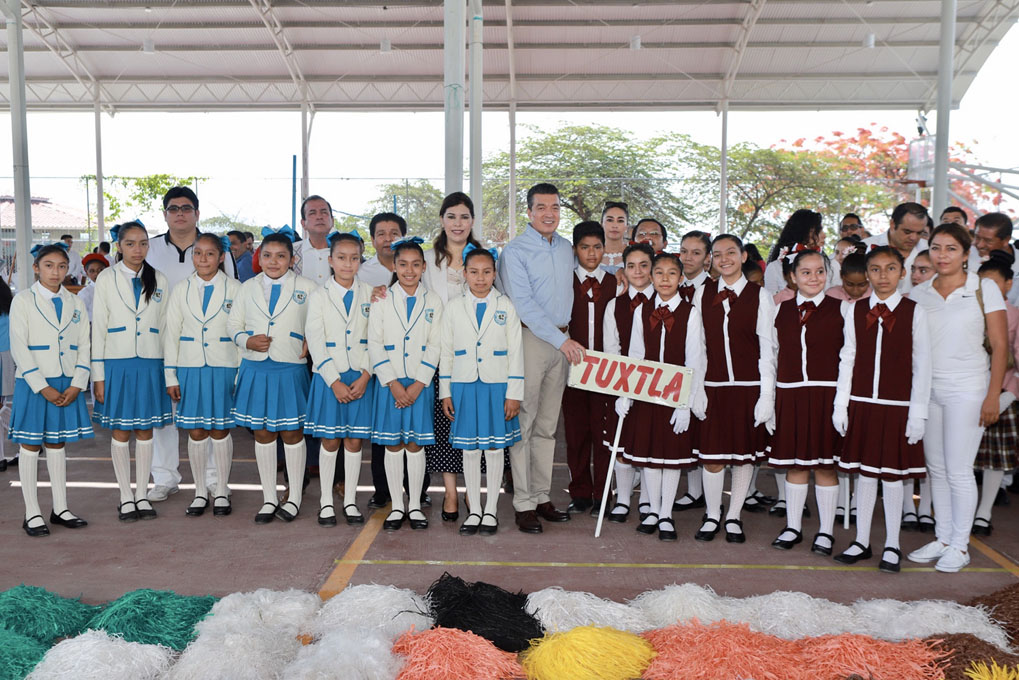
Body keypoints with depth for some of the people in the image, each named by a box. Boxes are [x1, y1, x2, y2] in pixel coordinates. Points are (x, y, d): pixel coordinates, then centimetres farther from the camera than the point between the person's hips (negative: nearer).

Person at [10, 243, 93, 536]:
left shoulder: (75, 303, 9)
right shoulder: (23, 301, -2)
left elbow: (84, 347, 7)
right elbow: (19, 348, -8)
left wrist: (76, 385, -5)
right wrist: (42, 387, -14)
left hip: (67, 385, 4)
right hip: (33, 385, -3)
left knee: (57, 445, 11)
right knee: (30, 446, 3)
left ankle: (60, 509, 19)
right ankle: (32, 514, 10)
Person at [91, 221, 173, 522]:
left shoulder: (159, 281, 7)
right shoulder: (106, 279, 2)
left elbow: (165, 327, 8)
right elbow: (98, 328, 1)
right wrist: (98, 375, -3)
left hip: (150, 364, 1)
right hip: (117, 364, -1)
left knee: (145, 430, 7)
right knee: (121, 431, 4)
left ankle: (142, 494, 17)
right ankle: (126, 497, 15)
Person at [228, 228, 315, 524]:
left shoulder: (307, 288, 1)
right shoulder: (247, 288, 10)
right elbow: (234, 324, 13)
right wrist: (247, 341, -6)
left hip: (290, 369, -3)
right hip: (255, 369, 3)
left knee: (292, 433, 4)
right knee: (262, 433, 8)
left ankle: (295, 497, 18)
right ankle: (269, 498, 20)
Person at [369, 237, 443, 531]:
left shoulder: (433, 302, 4)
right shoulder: (382, 300, 3)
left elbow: (434, 346, 1)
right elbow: (375, 344, -1)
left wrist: (418, 384, -9)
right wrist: (393, 383, -10)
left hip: (420, 383, 0)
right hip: (390, 383, 0)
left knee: (416, 445, 4)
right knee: (393, 445, 4)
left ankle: (415, 505, 15)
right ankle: (397, 506, 15)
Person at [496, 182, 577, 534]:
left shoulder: (566, 248, 14)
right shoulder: (515, 250, -6)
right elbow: (523, 304, -14)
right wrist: (561, 340, -17)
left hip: (563, 341, 6)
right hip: (530, 338, -6)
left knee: (548, 424, 10)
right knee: (524, 423, -4)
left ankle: (542, 496, 18)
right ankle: (524, 504, 2)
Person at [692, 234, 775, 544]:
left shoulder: (760, 296, 1)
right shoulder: (703, 293, 7)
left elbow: (767, 348, -2)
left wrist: (766, 396, -7)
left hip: (749, 387, -1)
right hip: (713, 386, 1)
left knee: (745, 453, 6)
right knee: (711, 455, 1)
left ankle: (734, 517, 22)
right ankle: (712, 515, 21)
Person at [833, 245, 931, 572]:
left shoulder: (914, 312, -2)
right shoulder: (856, 311, 5)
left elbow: (922, 364, -2)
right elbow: (847, 358, 6)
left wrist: (917, 412, -5)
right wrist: (841, 405, 3)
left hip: (897, 406, -2)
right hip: (862, 404, 2)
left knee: (892, 474, 4)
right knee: (864, 472, 9)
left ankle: (892, 545, 18)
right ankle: (862, 541, 21)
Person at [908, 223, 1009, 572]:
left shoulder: (984, 289, -1)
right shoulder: (919, 293, 8)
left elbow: (1000, 346, -4)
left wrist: (993, 395, -10)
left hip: (966, 389, -4)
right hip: (926, 388, 4)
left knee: (958, 470, -2)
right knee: (936, 468, 9)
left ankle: (960, 545, 11)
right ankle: (942, 538, 21)